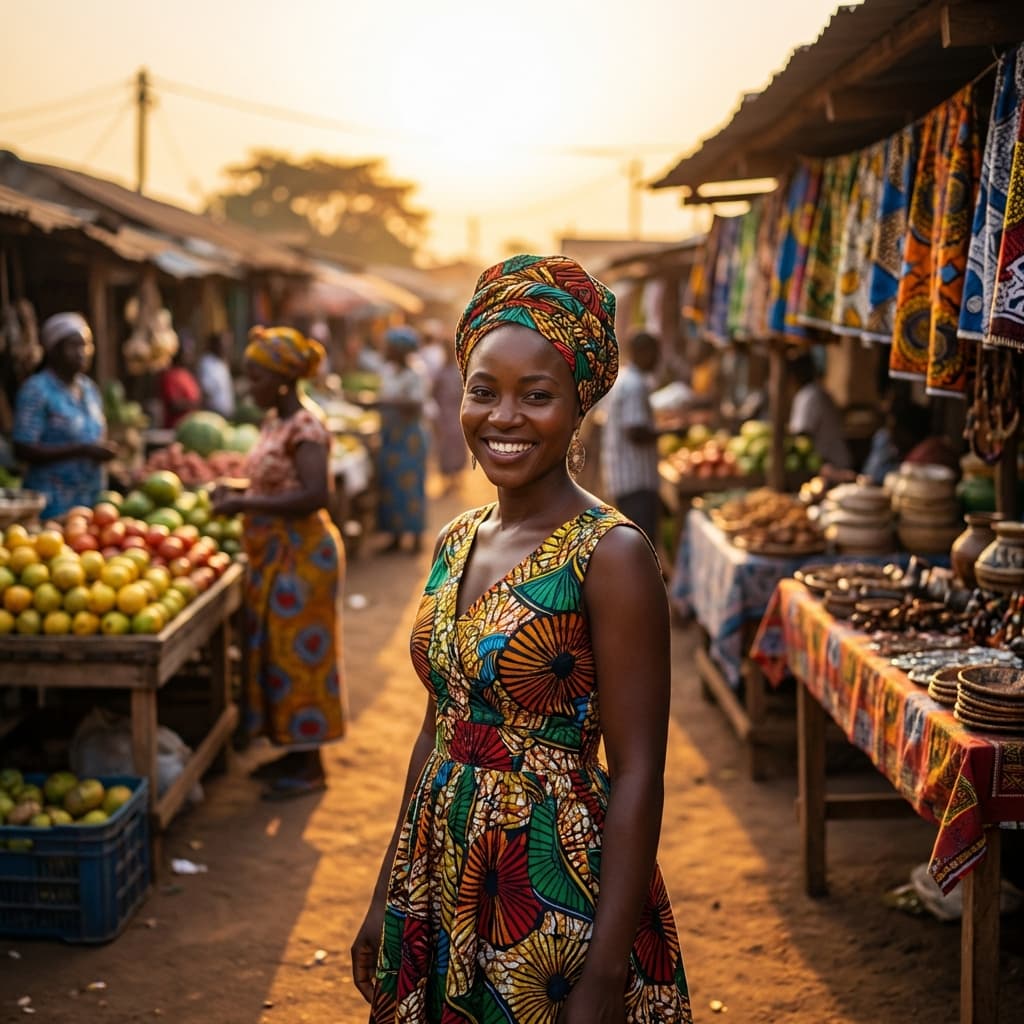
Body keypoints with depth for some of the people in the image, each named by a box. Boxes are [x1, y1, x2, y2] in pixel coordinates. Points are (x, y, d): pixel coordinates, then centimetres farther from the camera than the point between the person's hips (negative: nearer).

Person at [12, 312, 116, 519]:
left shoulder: (89, 389, 13)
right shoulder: (36, 390, -8)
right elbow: (24, 450, -14)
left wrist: (105, 449, -1)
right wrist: (83, 450, -19)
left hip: (94, 498, 6)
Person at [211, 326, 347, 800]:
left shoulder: (305, 426, -18)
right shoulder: (276, 421, 11)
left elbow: (315, 495, -28)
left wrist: (246, 503, -23)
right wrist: (236, 491, 3)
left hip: (300, 555, -9)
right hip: (273, 556, 10)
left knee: (299, 653, -1)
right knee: (276, 651, 15)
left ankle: (311, 766, 10)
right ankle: (295, 749, 27)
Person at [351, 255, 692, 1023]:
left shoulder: (611, 555, -16)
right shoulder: (457, 542, 4)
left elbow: (637, 778, -17)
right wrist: (387, 897, 14)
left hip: (554, 888, -6)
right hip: (443, 872, 6)